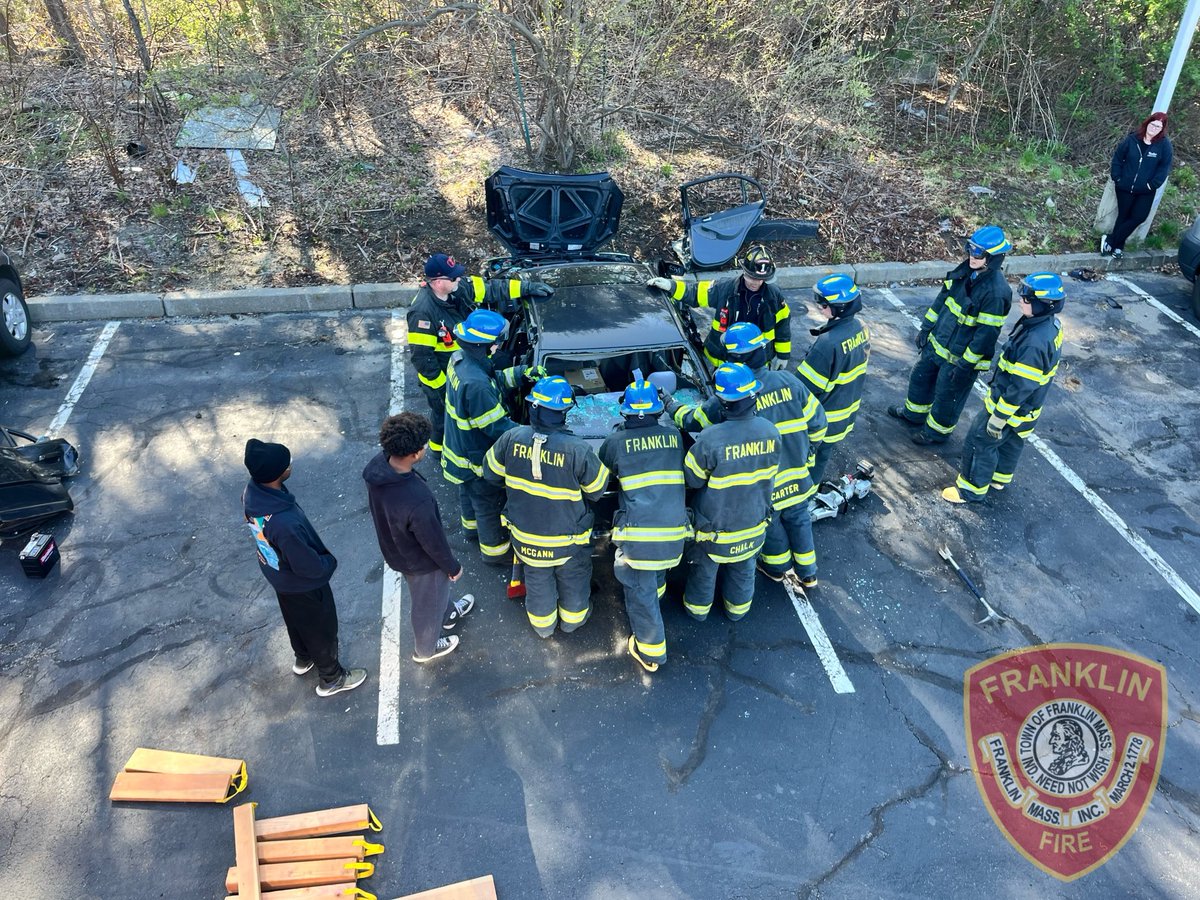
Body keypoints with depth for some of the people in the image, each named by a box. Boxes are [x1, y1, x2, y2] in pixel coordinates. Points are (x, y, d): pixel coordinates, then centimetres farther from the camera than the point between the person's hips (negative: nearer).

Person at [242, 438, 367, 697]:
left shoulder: (252, 493, -21)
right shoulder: (285, 523, -46)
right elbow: (309, 567, -31)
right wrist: (330, 561, -10)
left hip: (277, 575, 7)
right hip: (303, 584, -7)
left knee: (295, 619, 34)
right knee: (322, 629, 20)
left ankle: (303, 658, 61)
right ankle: (331, 678, 45)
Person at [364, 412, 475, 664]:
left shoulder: (377, 464, -23)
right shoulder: (417, 501, -46)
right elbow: (434, 542, -27)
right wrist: (453, 567, -7)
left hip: (393, 547, 7)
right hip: (420, 561, -6)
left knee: (437, 589, 35)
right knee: (428, 604, 25)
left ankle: (449, 614, 65)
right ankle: (426, 649, 54)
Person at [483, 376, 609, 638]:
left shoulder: (512, 438, -21)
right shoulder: (578, 450, -30)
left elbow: (491, 473, -2)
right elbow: (598, 490, -13)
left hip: (525, 536, 3)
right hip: (567, 540, -2)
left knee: (537, 580, 28)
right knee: (573, 579, 28)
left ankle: (543, 624, 50)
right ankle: (572, 618, 52)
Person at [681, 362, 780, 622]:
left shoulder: (710, 440, -35)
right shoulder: (771, 432, -20)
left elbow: (692, 479, -19)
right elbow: (769, 475, -3)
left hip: (714, 526, -3)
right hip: (754, 523, 3)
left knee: (704, 570, 26)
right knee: (743, 570, 30)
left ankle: (698, 608, 50)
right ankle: (737, 609, 54)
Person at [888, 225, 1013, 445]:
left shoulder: (996, 292, -29)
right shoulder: (965, 271, -5)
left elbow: (986, 333, -25)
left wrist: (965, 365, -21)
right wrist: (926, 327, 10)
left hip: (960, 356, -8)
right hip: (938, 342, 8)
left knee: (947, 396, 11)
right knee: (920, 377, 26)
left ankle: (937, 431, 35)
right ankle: (914, 412, 50)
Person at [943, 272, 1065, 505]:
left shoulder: (1034, 343, -36)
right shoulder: (1051, 324, -5)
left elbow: (1020, 387, -30)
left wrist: (998, 417, -20)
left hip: (1012, 406, -9)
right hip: (1025, 405, 9)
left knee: (980, 443, 7)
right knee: (1011, 441, 28)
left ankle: (972, 489, 24)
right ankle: (1000, 478, 50)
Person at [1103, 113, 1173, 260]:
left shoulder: (1165, 145, -7)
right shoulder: (1132, 139, -6)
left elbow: (1164, 167, -5)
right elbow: (1117, 158, 3)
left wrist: (1152, 185, -13)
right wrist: (1117, 178, -3)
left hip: (1146, 191, 0)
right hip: (1125, 187, 0)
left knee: (1139, 217, -8)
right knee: (1123, 216, 10)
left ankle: (1110, 240, 3)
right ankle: (1118, 246, 22)